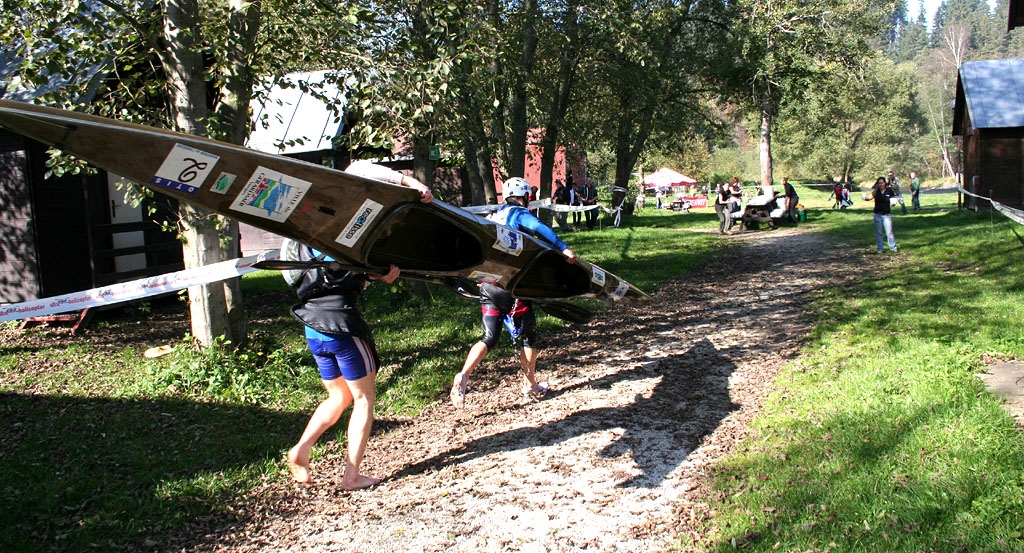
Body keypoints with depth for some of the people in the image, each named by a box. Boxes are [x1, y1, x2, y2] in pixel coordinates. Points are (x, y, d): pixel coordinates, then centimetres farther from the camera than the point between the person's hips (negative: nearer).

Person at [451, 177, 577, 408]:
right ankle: (530, 385, 20)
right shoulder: (518, 214, -3)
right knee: (528, 335, 12)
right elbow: (539, 228, -23)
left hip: (487, 284, 6)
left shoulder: (494, 216, 20)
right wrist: (564, 248, -31)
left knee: (489, 338, 5)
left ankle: (463, 376, -17)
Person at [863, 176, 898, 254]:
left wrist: (893, 203, -18)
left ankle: (893, 248, 9)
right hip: (877, 215, 2)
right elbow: (869, 197, -11)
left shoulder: (889, 191, -3)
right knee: (879, 233, 9)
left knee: (889, 232, -2)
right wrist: (865, 197, -33)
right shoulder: (876, 192, 1)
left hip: (887, 214, -2)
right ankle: (880, 248, 18)